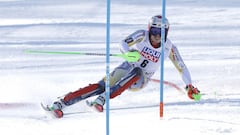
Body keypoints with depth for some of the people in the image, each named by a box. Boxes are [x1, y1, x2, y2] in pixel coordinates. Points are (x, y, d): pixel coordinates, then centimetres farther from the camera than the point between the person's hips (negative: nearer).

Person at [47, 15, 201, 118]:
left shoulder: (169, 48, -10)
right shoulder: (142, 35, -14)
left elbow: (182, 67, 0)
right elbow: (123, 44, -29)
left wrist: (190, 87, -7)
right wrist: (129, 52, -51)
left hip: (140, 80, 1)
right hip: (126, 69, -1)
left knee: (136, 72, -36)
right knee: (102, 86, -26)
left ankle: (101, 100, -44)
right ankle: (61, 103, -34)